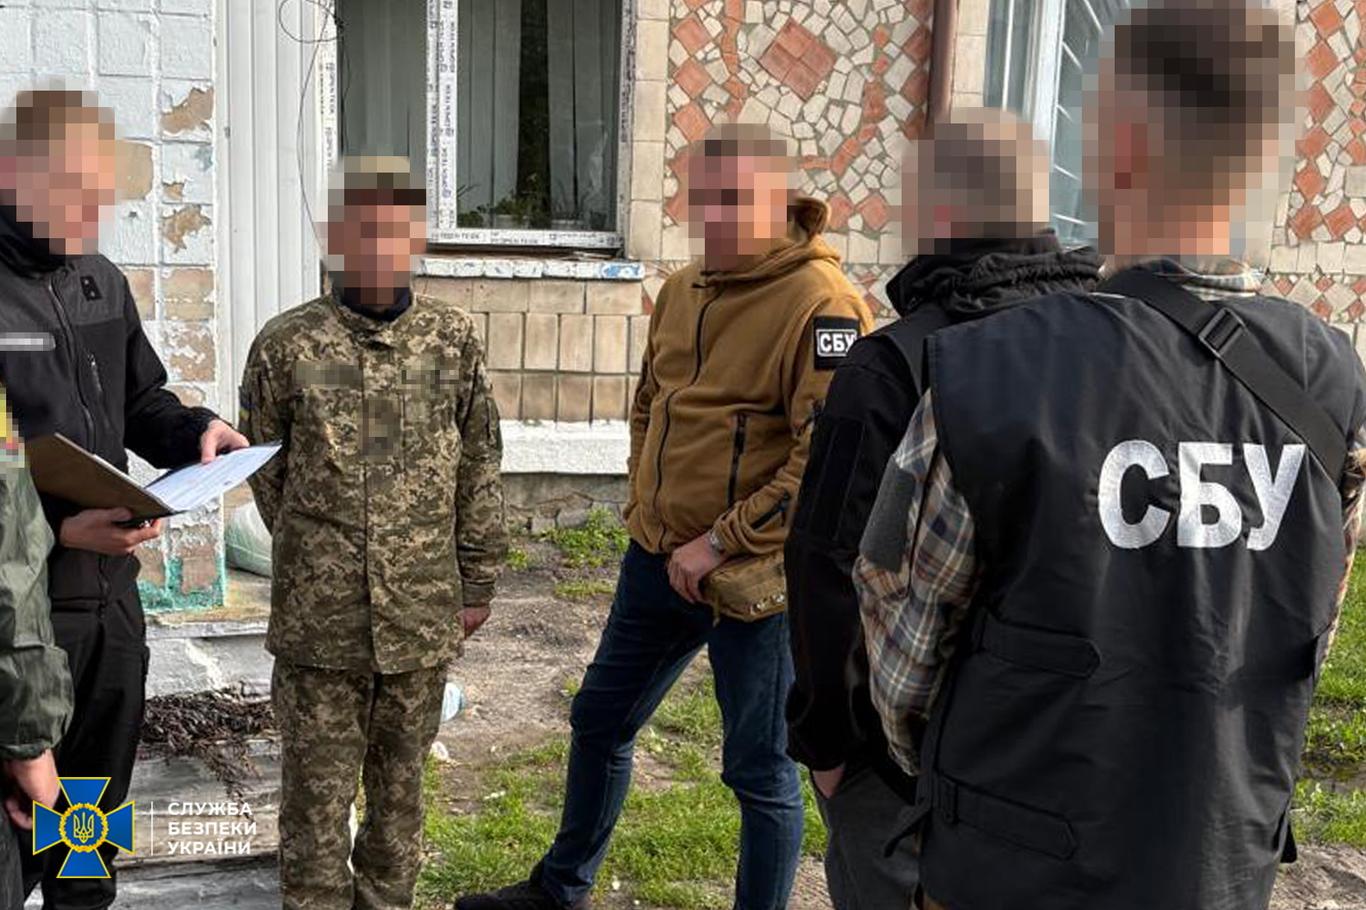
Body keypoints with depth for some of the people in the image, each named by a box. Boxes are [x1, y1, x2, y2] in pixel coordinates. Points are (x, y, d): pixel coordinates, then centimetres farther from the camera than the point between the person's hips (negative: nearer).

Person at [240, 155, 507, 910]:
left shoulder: (455, 338, -1)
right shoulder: (286, 345, -5)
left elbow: (478, 468, 5)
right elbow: (265, 467, 7)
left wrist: (476, 582, 7)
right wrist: (314, 554, 11)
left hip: (422, 615, 2)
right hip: (318, 617, -1)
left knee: (400, 781, 15)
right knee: (318, 790, 8)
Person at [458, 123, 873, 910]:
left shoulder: (823, 304, -17)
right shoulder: (682, 291, 7)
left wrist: (720, 543, -19)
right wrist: (645, 508, 9)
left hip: (754, 576, -8)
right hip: (658, 562, 8)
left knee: (760, 771, 6)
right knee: (600, 720, 21)